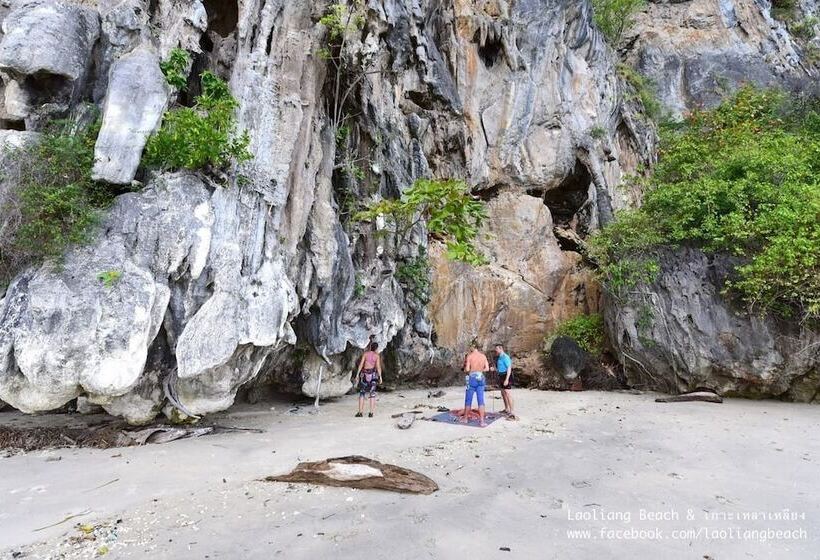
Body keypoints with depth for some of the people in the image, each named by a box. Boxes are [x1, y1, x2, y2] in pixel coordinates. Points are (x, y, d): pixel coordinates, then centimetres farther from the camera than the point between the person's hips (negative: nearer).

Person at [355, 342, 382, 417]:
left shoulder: (365, 353, 2)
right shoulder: (377, 355, -1)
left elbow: (361, 364, -4)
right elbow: (378, 366, -8)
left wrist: (357, 374, -2)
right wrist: (380, 376, -2)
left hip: (364, 374, 1)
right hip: (373, 374, -1)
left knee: (362, 393, 8)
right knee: (372, 394, 6)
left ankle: (360, 412, 2)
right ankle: (371, 413, 2)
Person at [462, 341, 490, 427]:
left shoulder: (469, 356, -8)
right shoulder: (483, 356, 4)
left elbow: (467, 369, -12)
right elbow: (487, 368, 2)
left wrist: (465, 371, 10)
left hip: (472, 378, -3)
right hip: (480, 378, 3)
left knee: (468, 400, 10)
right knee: (481, 400, 2)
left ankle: (465, 418, 23)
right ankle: (481, 421, -2)